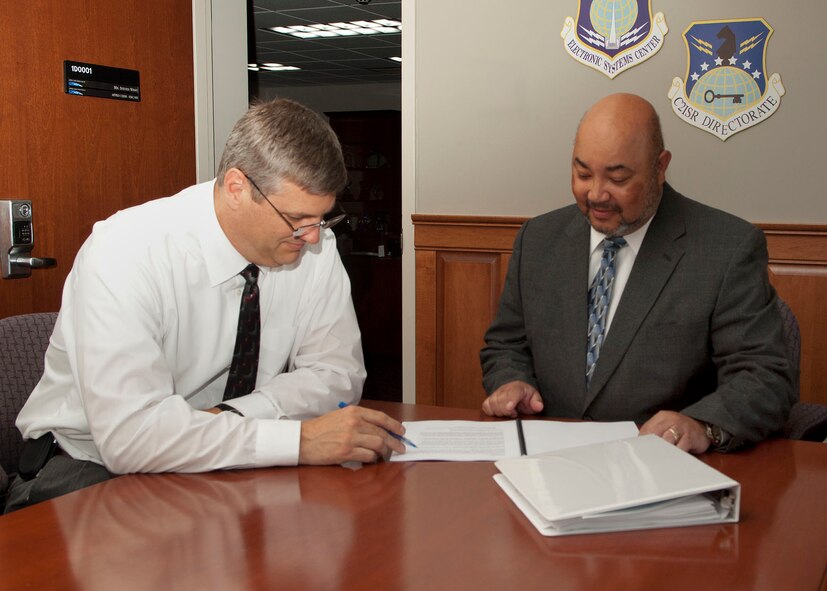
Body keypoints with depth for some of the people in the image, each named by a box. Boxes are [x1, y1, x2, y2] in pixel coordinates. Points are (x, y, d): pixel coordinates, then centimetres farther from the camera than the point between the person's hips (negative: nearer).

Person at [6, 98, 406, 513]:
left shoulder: (314, 245, -9)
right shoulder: (123, 253, -24)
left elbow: (336, 373, -4)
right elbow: (128, 432, -32)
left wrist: (231, 417, -21)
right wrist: (300, 439, -35)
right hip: (94, 464, -5)